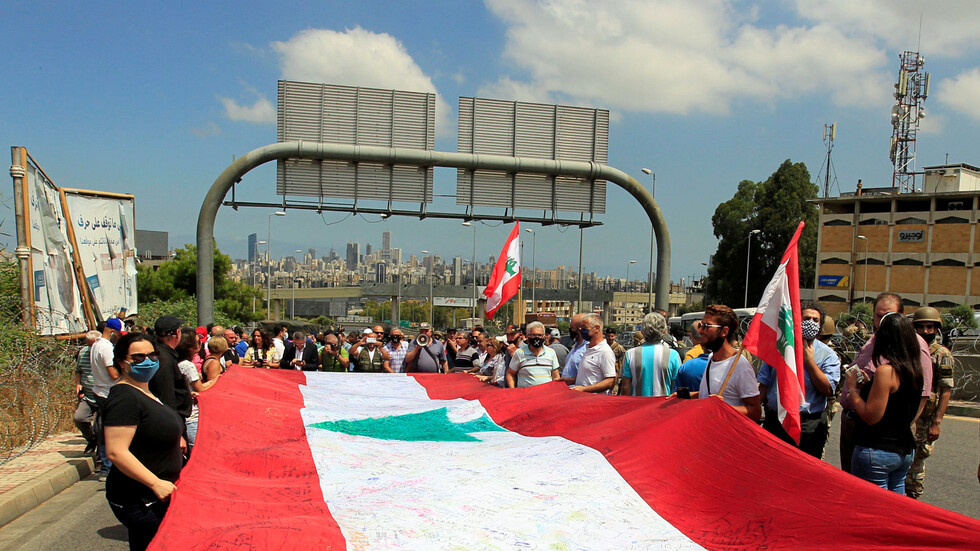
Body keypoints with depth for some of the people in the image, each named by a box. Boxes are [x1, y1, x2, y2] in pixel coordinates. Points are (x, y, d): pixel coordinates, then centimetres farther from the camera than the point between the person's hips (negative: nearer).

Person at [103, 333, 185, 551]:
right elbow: (116, 452, -27)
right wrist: (156, 483, -27)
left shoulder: (145, 392, 11)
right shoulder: (124, 397, -20)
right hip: (138, 501, -10)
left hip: (157, 495, 10)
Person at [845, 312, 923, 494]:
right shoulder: (914, 371, 7)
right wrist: (868, 385, 14)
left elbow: (871, 417, -21)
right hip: (904, 451, 9)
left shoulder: (885, 371, -19)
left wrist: (852, 389, -8)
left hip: (876, 452, -9)